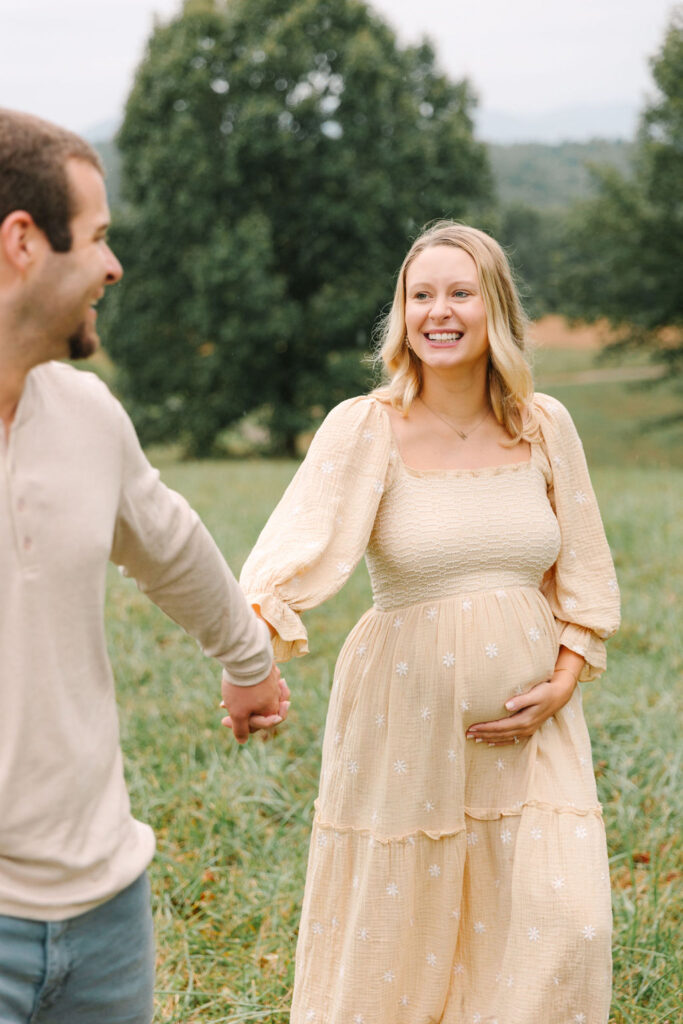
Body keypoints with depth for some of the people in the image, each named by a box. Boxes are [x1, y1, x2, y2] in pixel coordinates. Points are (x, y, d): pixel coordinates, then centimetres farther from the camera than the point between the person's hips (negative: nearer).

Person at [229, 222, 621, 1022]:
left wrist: (561, 685, -4)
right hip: (406, 721, -2)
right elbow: (297, 545, -21)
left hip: (527, 720, 3)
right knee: (392, 929, 7)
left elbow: (584, 575, 11)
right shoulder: (365, 428, -7)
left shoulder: (544, 425, 3)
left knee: (561, 927, -1)